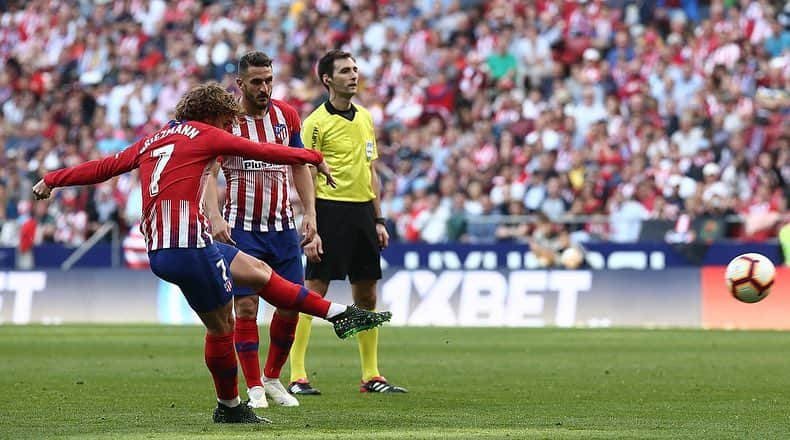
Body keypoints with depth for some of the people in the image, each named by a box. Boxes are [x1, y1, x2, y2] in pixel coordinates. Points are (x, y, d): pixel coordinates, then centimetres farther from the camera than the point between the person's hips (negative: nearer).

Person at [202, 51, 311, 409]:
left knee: (292, 304, 0)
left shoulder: (286, 115, 4)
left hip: (283, 226, 4)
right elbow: (208, 173, -13)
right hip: (241, 228, -4)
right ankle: (254, 388, 0)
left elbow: (300, 165, 13)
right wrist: (214, 217, -27)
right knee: (245, 307, -8)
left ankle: (272, 378, 18)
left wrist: (309, 212, 5)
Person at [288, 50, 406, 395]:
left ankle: (371, 376, 15)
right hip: (330, 209, -7)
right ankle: (297, 377, -5)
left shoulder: (364, 118, 14)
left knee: (366, 296, 9)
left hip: (362, 211, 7)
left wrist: (378, 220, 16)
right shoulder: (317, 122, -7)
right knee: (313, 292, -7)